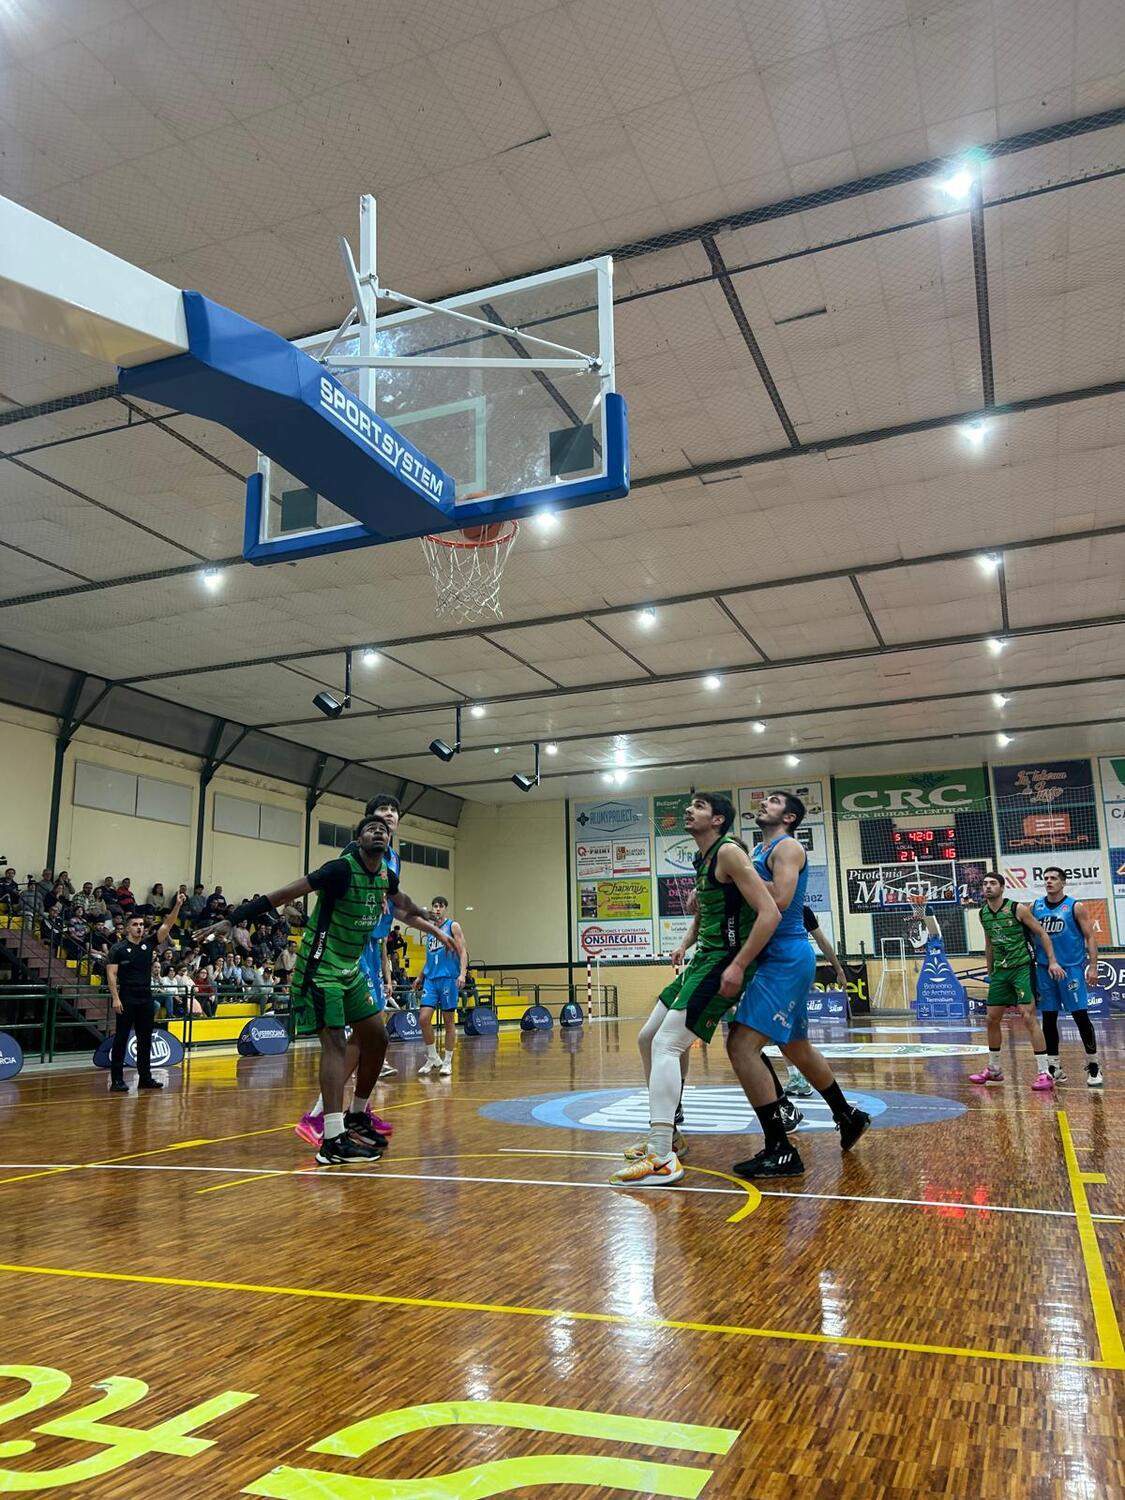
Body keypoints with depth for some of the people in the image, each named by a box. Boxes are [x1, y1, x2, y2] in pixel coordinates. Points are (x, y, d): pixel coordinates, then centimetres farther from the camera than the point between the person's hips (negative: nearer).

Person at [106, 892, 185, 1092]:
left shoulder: (148, 944, 8)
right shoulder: (118, 948, -4)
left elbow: (167, 925, 2)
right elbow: (111, 974, -8)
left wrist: (178, 905, -10)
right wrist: (115, 998, -16)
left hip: (146, 999, 5)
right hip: (126, 1000, -5)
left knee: (145, 1039, 10)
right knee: (121, 1039, -2)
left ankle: (145, 1077, 18)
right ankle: (116, 1080, 2)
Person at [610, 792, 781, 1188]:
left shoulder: (729, 852, -14)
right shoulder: (702, 860, 15)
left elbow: (770, 912, -22)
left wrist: (738, 966, -24)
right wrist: (686, 944, 16)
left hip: (724, 963, -10)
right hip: (702, 959, 10)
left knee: (666, 1045, -18)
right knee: (649, 1039, 14)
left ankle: (662, 1159, -18)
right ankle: (666, 1134, 25)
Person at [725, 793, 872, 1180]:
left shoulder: (787, 847, -10)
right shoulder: (760, 851, 18)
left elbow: (780, 900, -25)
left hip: (785, 958, -10)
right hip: (779, 960, 10)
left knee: (741, 1045, -17)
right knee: (797, 1049, 23)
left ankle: (780, 1151, -14)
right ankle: (848, 1117, 41)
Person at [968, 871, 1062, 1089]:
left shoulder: (1017, 908, -11)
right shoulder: (983, 914, 6)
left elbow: (1041, 933, -6)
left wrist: (1052, 961, -13)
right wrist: (990, 972, 20)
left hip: (1022, 968, -6)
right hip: (1000, 971, 6)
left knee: (1028, 1017, -14)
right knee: (992, 1019, 10)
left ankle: (1044, 1073, -9)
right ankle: (993, 1069, 25)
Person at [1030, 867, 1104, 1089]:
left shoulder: (1076, 907, -4)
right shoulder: (1035, 906, 6)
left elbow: (1090, 937, -4)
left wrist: (1093, 966, -11)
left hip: (1071, 968, -4)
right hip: (1044, 969, 4)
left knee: (1080, 1016, -3)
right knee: (1048, 1019, 6)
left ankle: (1093, 1066, 10)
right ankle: (1054, 1068, 15)